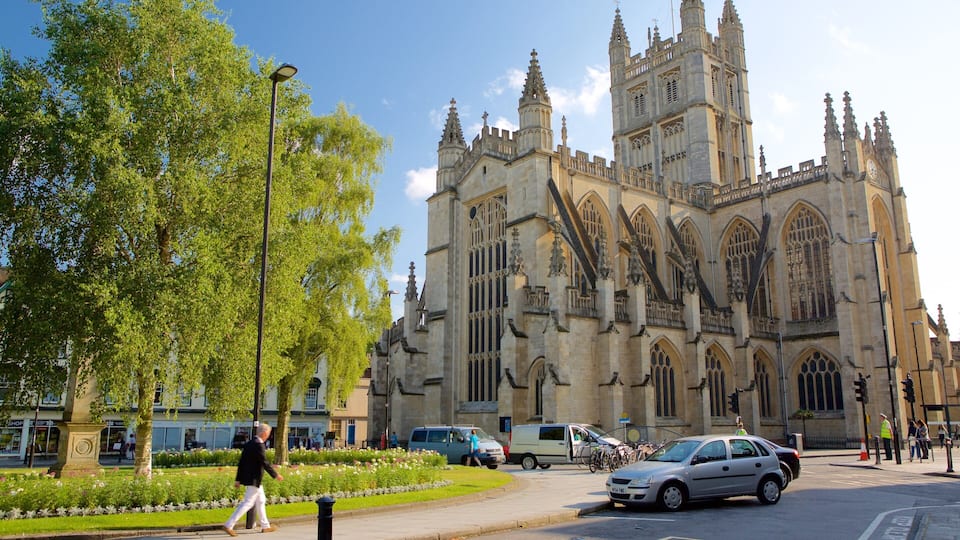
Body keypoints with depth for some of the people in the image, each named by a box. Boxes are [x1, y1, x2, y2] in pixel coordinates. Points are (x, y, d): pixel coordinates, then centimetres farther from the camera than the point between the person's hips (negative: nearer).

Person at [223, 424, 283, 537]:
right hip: (254, 479, -10)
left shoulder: (248, 444, 9)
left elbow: (241, 462, 11)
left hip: (248, 477, 10)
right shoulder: (259, 445, -19)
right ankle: (229, 525, -4)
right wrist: (276, 475, -10)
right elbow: (265, 463, -19)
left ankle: (265, 526, 25)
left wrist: (238, 479, 14)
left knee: (261, 501, 17)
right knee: (248, 503, -4)